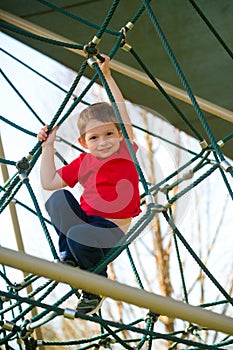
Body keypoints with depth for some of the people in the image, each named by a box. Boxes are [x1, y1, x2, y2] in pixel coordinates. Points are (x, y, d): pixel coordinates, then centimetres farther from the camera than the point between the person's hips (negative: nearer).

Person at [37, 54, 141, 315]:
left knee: (78, 236, -32)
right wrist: (48, 147, 9)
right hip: (83, 217, 4)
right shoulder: (83, 163, 5)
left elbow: (121, 110, -5)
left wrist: (107, 76, -4)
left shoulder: (126, 150, -3)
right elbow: (49, 182, 9)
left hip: (112, 230, -4)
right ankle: (69, 257, -6)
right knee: (59, 198, -22)